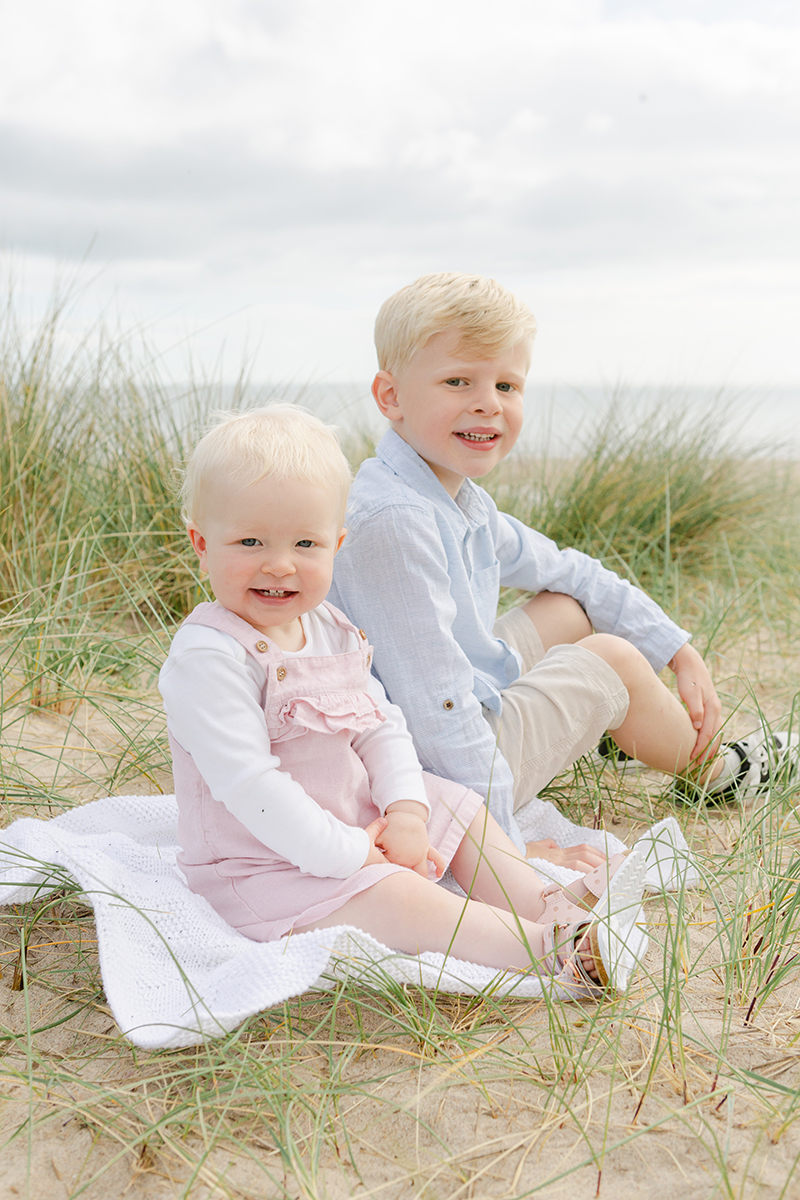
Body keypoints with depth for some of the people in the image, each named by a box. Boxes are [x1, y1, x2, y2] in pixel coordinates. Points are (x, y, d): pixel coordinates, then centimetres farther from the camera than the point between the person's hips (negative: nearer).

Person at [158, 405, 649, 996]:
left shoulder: (328, 629, 2)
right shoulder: (208, 656, -26)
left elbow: (380, 725, 6)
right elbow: (247, 785, -30)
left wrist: (406, 810, -11)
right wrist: (345, 855, -26)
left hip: (355, 814, 9)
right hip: (264, 865, -9)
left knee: (462, 808, 12)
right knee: (409, 902, -23)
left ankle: (548, 905, 6)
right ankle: (557, 951, -17)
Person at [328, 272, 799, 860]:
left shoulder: (460, 498, 3)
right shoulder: (393, 521, -30)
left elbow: (568, 571, 17)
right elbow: (437, 712, -32)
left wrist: (682, 651, 16)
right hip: (430, 774, -9)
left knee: (570, 607, 16)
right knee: (613, 660, -1)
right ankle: (716, 771, 26)